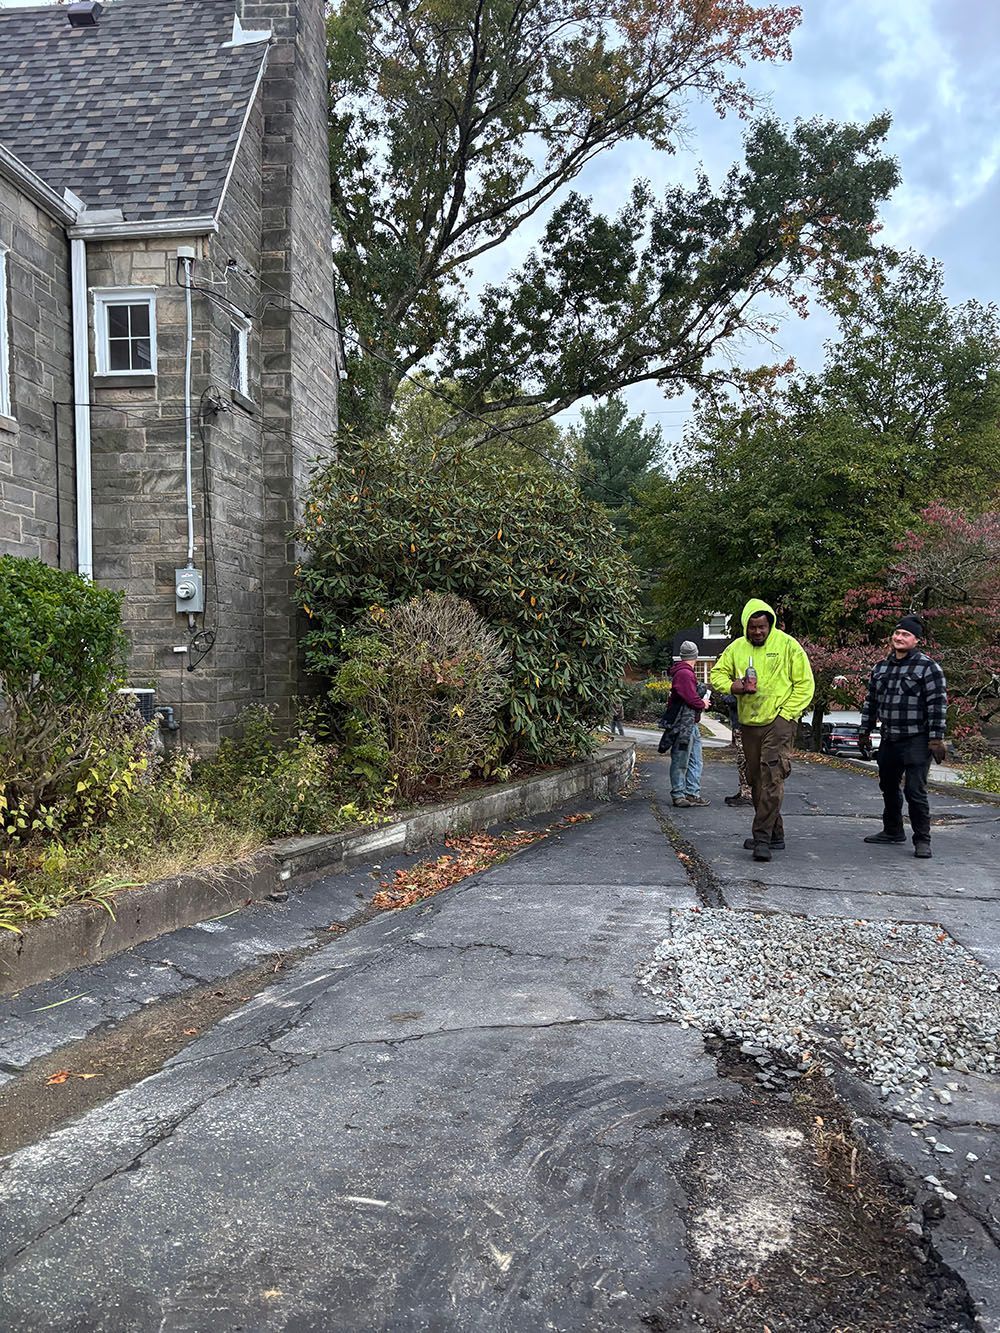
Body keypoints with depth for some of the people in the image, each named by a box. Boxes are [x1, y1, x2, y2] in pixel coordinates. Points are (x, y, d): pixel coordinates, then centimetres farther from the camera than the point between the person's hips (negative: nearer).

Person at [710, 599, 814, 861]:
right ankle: (775, 834, 24)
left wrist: (786, 714, -11)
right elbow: (717, 674, 15)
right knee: (756, 780, 11)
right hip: (749, 722, 6)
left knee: (772, 776, -17)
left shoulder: (787, 645, -5)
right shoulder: (736, 648, 7)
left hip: (779, 721, -5)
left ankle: (762, 838, -17)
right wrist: (732, 686, -8)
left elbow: (805, 685, -3)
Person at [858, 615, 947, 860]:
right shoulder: (881, 667, 12)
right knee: (888, 787, 17)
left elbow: (938, 704, -11)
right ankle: (892, 831, 33)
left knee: (915, 790, -8)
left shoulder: (927, 667, -8)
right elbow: (871, 701, 20)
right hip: (889, 739, 7)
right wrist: (864, 731, 19)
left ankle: (922, 839, 3)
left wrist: (936, 738, -15)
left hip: (916, 741, -7)